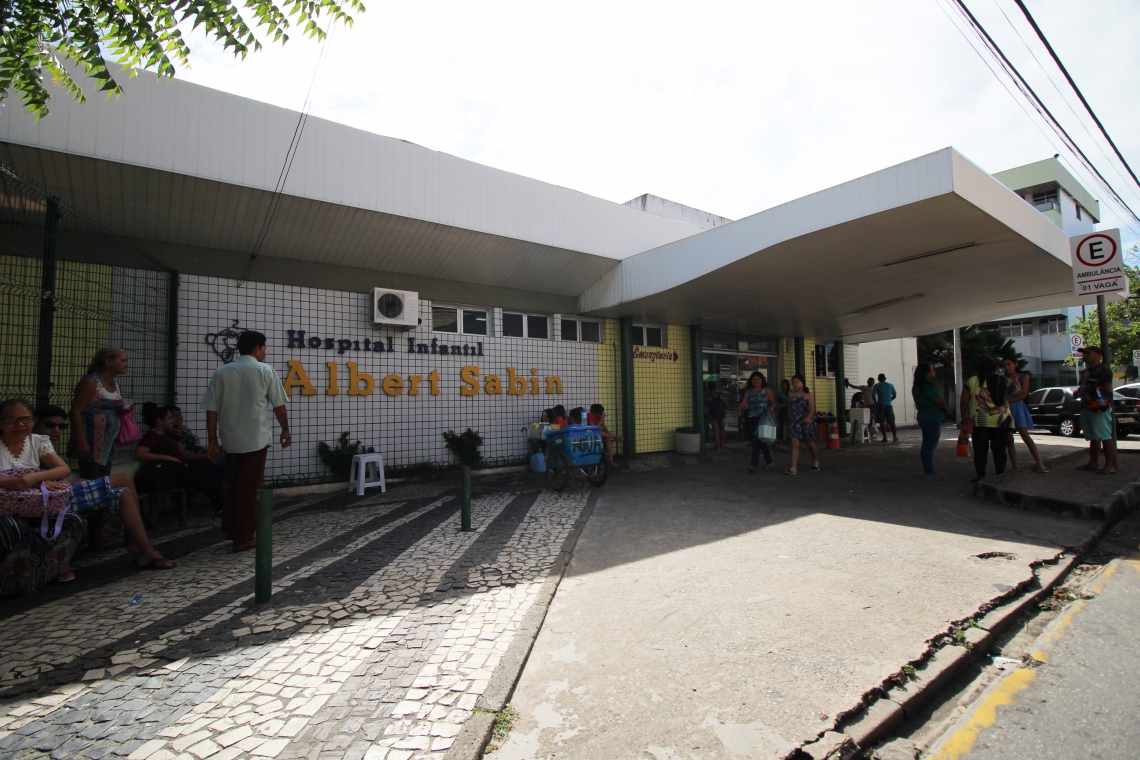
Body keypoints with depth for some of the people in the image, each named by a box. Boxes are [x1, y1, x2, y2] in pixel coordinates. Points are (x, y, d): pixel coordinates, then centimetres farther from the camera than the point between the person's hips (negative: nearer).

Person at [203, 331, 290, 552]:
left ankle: (230, 527, 31)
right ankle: (243, 538, 8)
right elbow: (278, 405, -2)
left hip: (230, 439, 4)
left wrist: (212, 441, 6)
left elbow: (211, 410, 1)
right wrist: (285, 430, 11)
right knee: (248, 488, 3)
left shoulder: (221, 372, 3)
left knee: (233, 484, 21)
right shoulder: (265, 370, -4)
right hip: (256, 438, -3)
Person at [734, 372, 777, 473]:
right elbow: (743, 403, -1)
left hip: (763, 418, -4)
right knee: (760, 441, 11)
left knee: (757, 440, -15)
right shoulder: (748, 391, 11)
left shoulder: (767, 390, 4)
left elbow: (774, 403, 4)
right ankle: (769, 462, 27)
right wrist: (737, 410, -20)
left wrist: (770, 408, -18)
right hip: (751, 419, 4)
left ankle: (753, 464, -18)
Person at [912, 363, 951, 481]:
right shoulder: (928, 386, -16)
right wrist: (947, 410, 2)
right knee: (930, 445, -7)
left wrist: (944, 410, 8)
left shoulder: (917, 386, 14)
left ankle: (927, 470, 20)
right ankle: (929, 472, -4)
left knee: (927, 445, 14)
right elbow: (940, 401, -16)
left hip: (925, 417, 10)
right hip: (932, 418, -10)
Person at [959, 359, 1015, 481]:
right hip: (1001, 421, 1)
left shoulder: (972, 381, 4)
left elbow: (963, 402, 2)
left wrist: (965, 417, 12)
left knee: (980, 449, 3)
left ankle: (980, 476, 2)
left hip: (979, 421, 0)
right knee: (999, 449, 6)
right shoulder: (1006, 381, 6)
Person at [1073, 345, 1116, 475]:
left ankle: (1110, 466, -6)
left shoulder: (1103, 370, -9)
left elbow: (1108, 389, -16)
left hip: (1099, 409, -10)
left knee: (1105, 437, -8)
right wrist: (1078, 392, 10)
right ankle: (1093, 463, 23)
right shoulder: (1086, 372, 20)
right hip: (1086, 408, 10)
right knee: (1093, 438, 15)